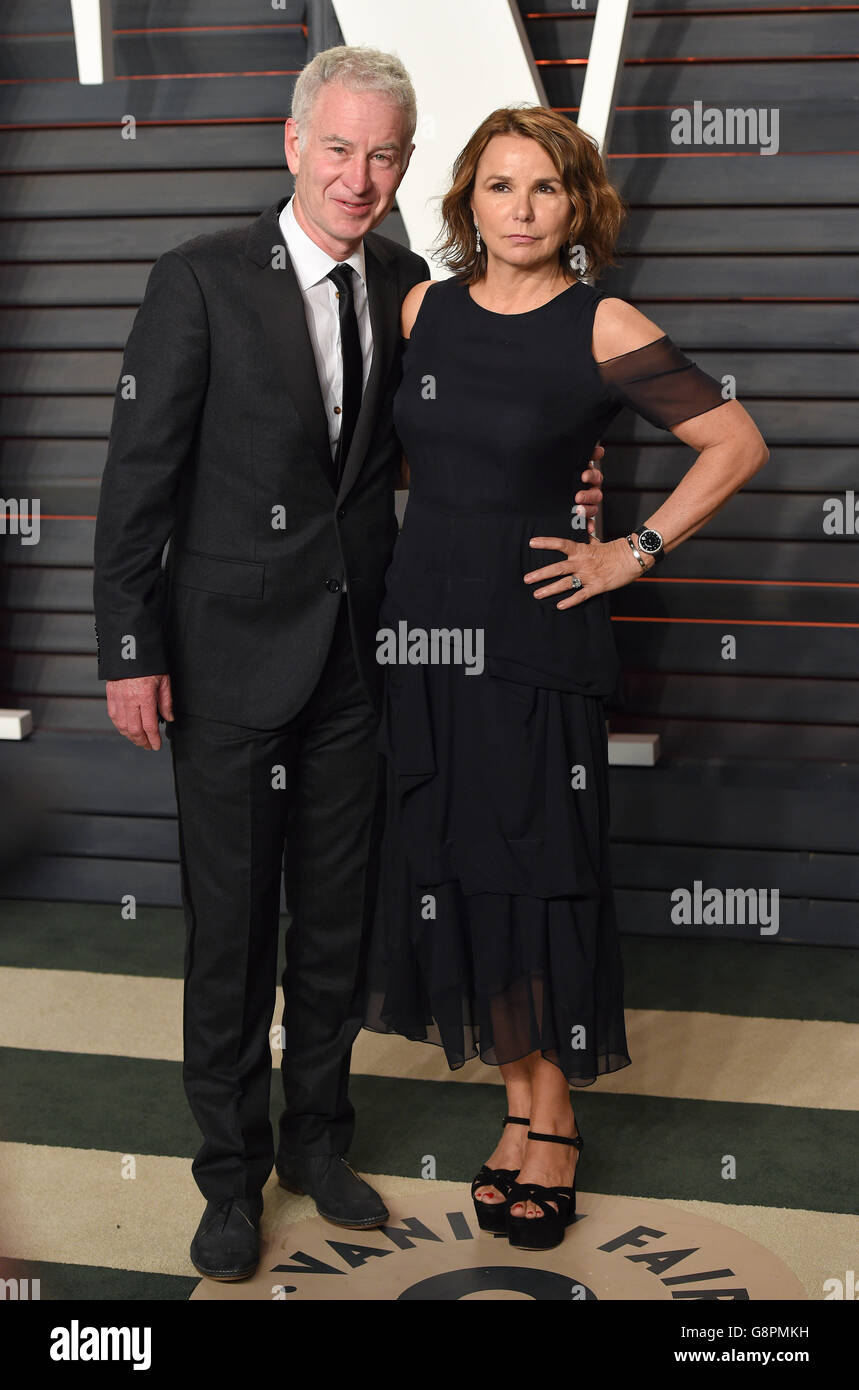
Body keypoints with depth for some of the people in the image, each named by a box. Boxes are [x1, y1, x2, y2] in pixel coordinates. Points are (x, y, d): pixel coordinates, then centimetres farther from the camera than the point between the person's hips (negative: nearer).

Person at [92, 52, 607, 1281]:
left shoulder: (409, 292, 5)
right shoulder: (203, 280, -9)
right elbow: (140, 473, -9)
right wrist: (130, 651, -11)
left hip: (356, 658, 4)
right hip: (231, 657, -4)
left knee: (338, 915, 15)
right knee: (230, 924, 7)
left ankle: (317, 1138, 35)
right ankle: (231, 1167, 26)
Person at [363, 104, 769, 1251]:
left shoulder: (603, 328, -7)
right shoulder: (427, 307, 7)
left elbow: (737, 443, -5)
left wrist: (635, 553, -6)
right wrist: (437, 542, 11)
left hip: (537, 636, -4)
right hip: (428, 627, 5)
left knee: (540, 874, 2)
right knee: (452, 872, 8)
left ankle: (556, 1123, 19)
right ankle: (520, 1110, 24)